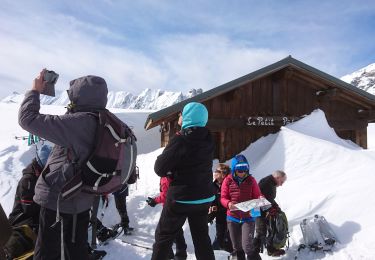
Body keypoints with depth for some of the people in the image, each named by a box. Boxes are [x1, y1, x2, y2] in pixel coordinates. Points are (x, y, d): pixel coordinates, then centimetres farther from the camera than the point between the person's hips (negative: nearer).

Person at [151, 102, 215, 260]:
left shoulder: (180, 141, -21)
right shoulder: (208, 140, -1)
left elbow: (160, 168, -16)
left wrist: (172, 171, 1)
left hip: (181, 198, -6)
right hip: (204, 197, 6)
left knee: (163, 236, 12)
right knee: (201, 236, 20)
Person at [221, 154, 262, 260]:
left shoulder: (251, 180, -2)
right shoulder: (228, 180, -4)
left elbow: (257, 196, 4)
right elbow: (223, 198, -2)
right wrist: (229, 204, -23)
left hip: (248, 217, -1)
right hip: (232, 217, 1)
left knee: (247, 245, -12)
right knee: (236, 247, 14)